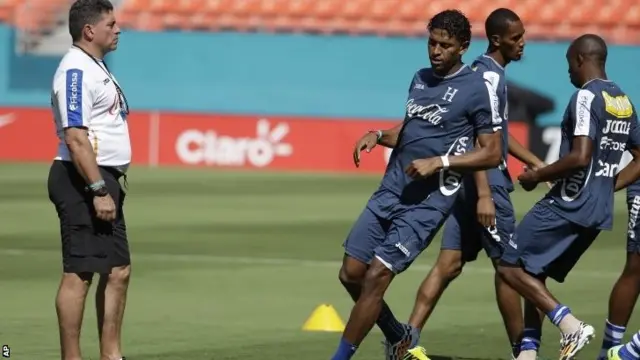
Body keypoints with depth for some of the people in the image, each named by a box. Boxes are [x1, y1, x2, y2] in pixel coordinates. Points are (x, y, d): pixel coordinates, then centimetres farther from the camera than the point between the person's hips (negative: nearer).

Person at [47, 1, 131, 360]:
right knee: (79, 273, -9)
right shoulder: (76, 71, -14)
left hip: (105, 182, 11)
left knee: (119, 270, 11)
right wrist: (98, 190, -25)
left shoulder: (97, 68, 19)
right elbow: (76, 138, -21)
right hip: (83, 181, -11)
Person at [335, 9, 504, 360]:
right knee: (351, 273, 4)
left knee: (376, 276, -13)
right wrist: (380, 135, 8)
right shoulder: (421, 78, 14)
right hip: (390, 190, 7)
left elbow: (492, 153, -8)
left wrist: (438, 163, -17)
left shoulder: (477, 88, -7)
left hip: (428, 201, -7)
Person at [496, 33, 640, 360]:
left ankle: (570, 326, -13)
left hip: (569, 204, -9)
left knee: (511, 267, -3)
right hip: (599, 211, 9)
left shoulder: (586, 97, -13)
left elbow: (580, 157, -23)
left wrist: (537, 176, -11)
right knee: (533, 273, 18)